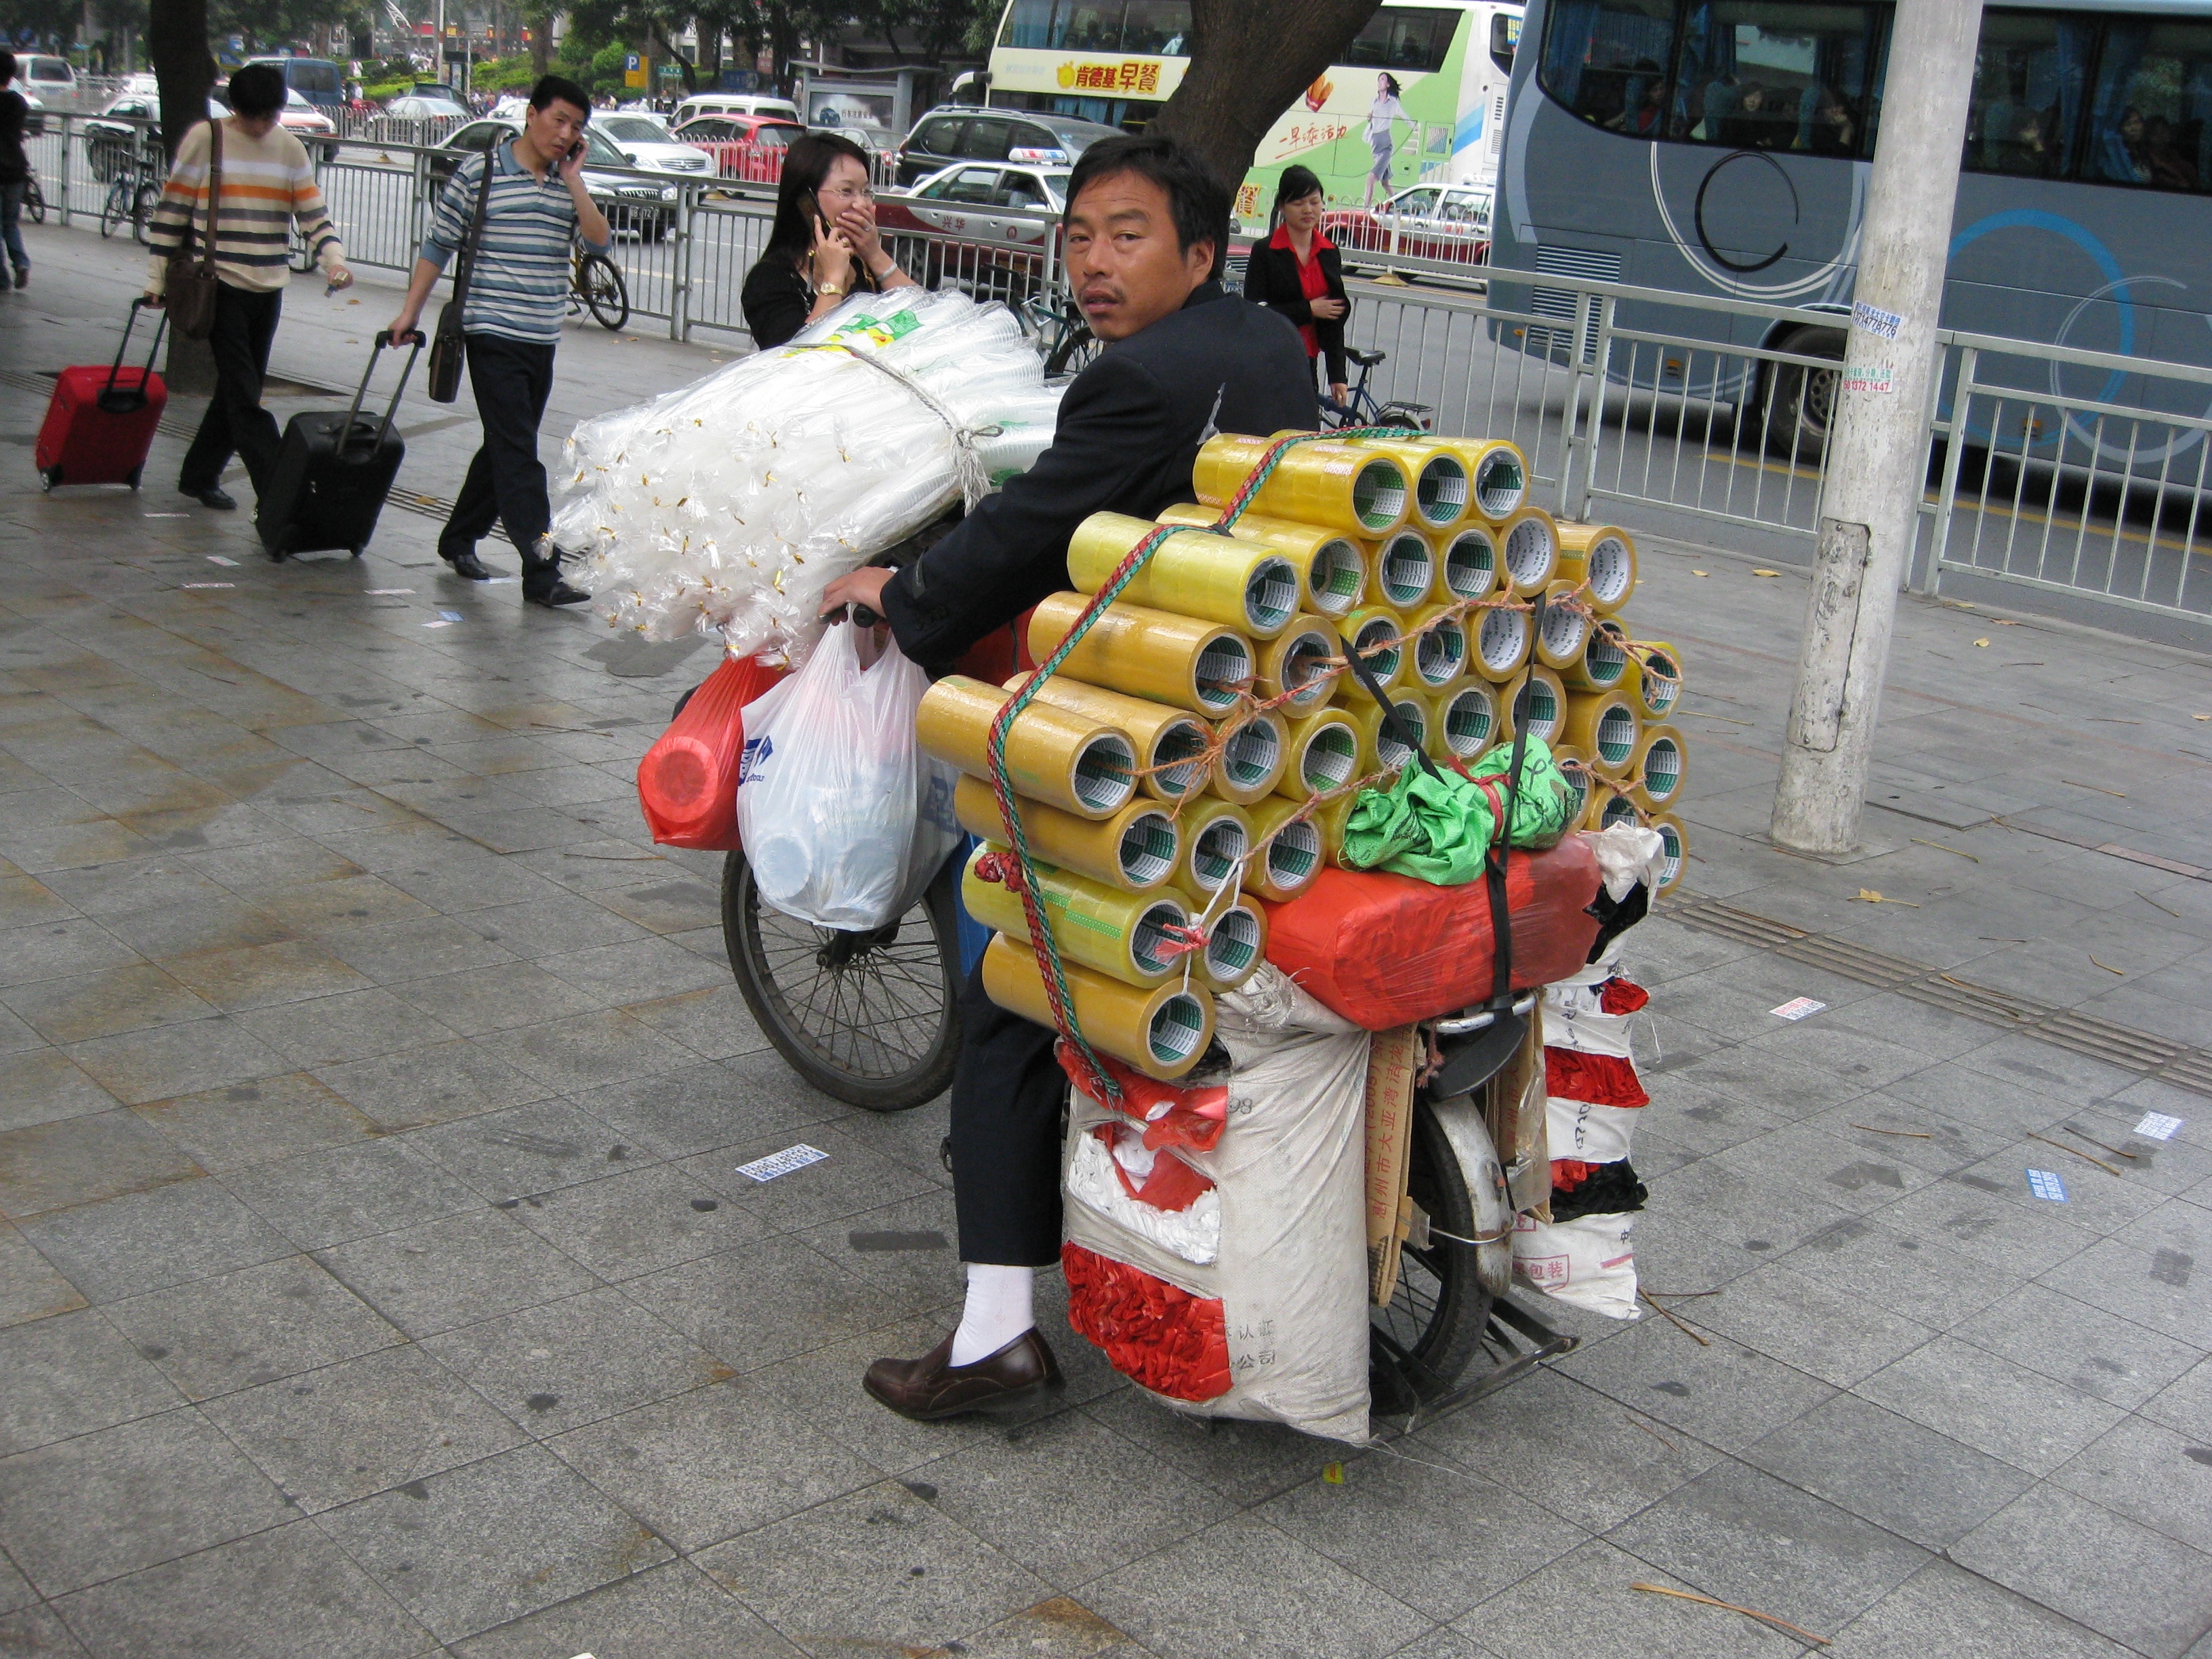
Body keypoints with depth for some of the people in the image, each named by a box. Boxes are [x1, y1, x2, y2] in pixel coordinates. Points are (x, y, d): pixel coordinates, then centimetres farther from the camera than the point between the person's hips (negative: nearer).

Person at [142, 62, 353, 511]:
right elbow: (173, 209, 1)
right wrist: (157, 276, 0)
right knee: (244, 395, -10)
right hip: (220, 284, -5)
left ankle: (200, 475, 26)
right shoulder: (204, 139, -3)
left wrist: (334, 258, -16)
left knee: (239, 390, 11)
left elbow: (314, 214, 3)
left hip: (269, 288, 5)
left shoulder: (290, 149, 7)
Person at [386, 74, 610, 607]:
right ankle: (540, 572, -13)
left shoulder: (569, 184, 10)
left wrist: (574, 181, -7)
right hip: (493, 335, -6)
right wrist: (410, 310, 1)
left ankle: (459, 539, 32)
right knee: (518, 454, -10)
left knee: (505, 446, 16)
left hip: (543, 340, 6)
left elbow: (601, 242, -3)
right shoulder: (479, 173, -4)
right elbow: (439, 245, 1)